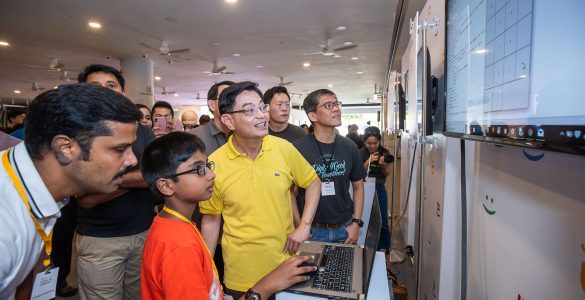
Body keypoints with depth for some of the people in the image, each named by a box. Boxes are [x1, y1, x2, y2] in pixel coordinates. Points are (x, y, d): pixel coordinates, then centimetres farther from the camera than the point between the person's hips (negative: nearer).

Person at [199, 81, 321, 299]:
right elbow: (211, 219, -4)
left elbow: (313, 183, 3)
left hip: (285, 262, 2)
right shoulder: (215, 163, -14)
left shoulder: (283, 148, -11)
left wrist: (304, 226, -6)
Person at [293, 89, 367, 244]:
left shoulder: (349, 147, -1)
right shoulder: (298, 148, -13)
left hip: (345, 229, 4)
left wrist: (356, 223, 1)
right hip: (312, 231, -3)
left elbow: (358, 186, 8)